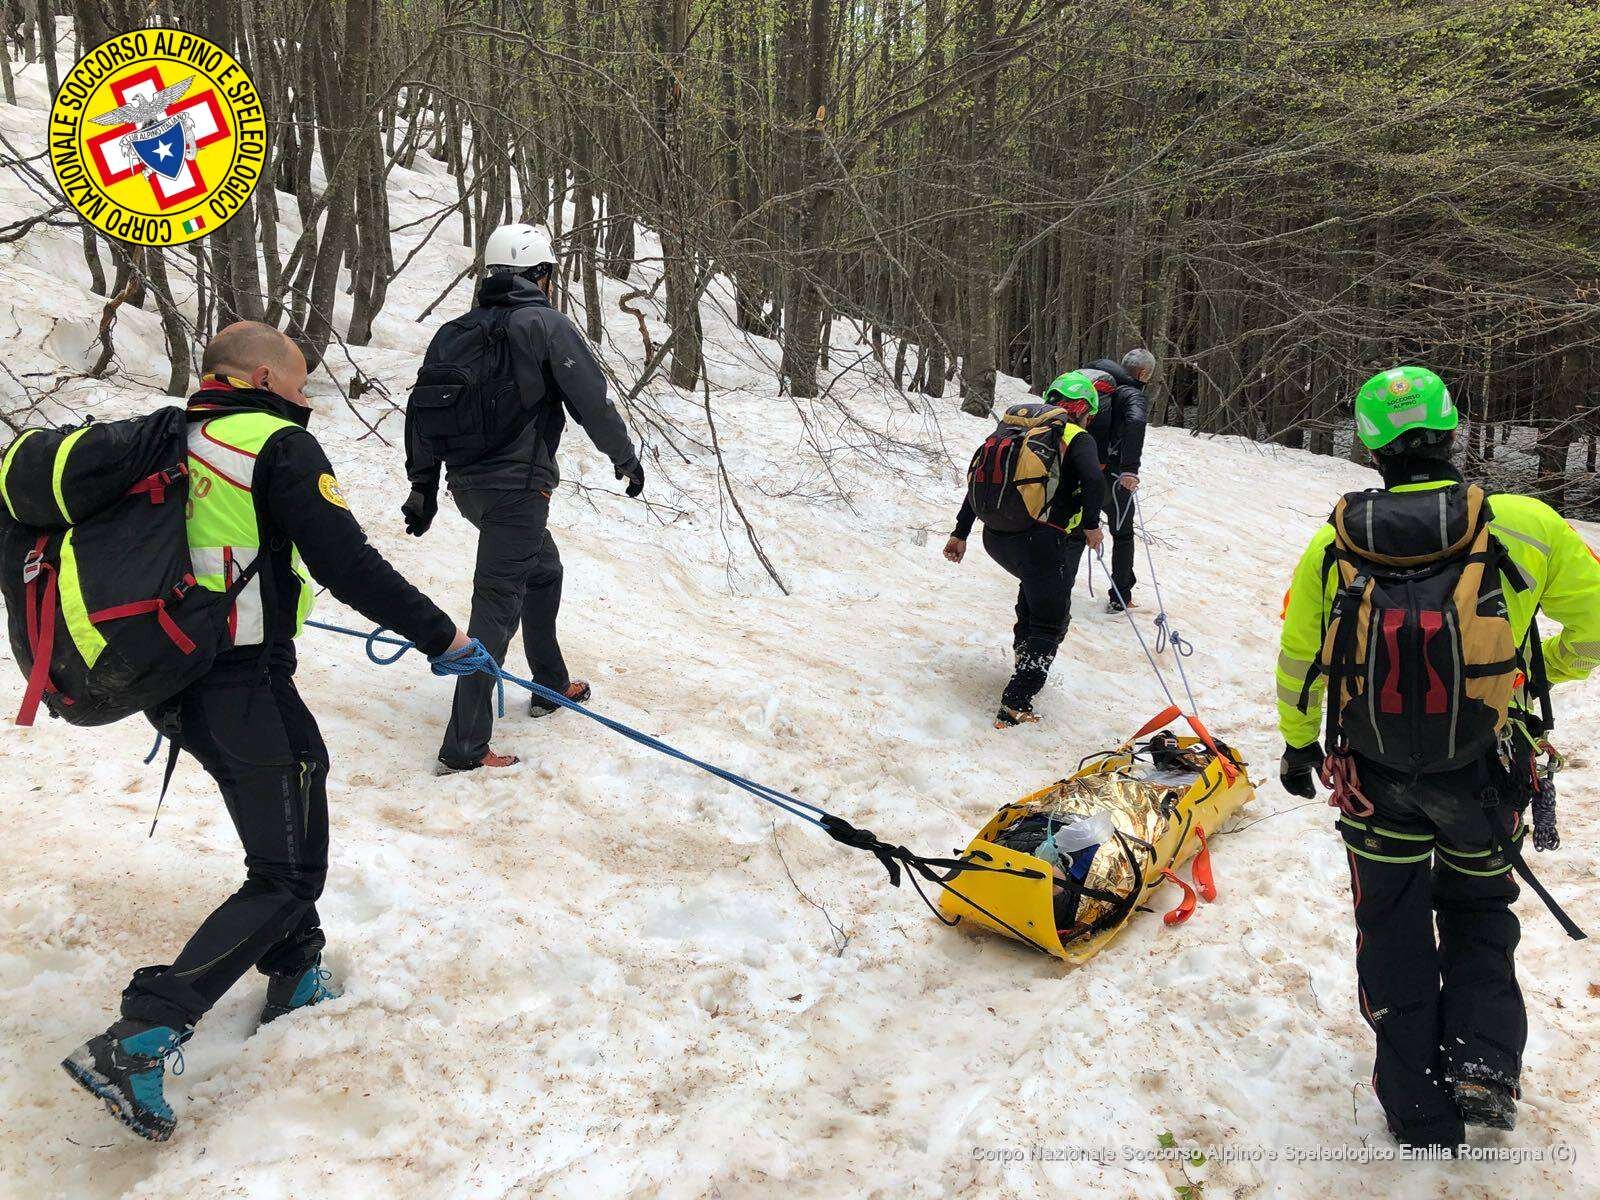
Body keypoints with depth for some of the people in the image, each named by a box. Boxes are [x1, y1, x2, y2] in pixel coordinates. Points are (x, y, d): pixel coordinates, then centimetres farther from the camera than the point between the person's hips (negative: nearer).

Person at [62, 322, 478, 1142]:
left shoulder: (177, 442, 12)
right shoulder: (280, 446, -12)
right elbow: (349, 568, -20)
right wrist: (441, 637, -13)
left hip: (175, 683, 9)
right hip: (244, 689, -9)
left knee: (301, 780, 26)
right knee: (284, 878, -2)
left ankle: (294, 981, 35)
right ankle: (136, 1041, -11)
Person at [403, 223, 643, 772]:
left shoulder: (453, 333, 12)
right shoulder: (546, 325, -8)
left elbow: (423, 412, 14)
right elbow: (592, 401, -8)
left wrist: (423, 486, 20)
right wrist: (626, 458, 7)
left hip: (466, 484, 8)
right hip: (518, 486, -8)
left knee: (544, 569, 27)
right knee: (497, 607, -8)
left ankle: (550, 686, 37)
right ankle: (465, 744, -8)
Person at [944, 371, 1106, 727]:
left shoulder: (1011, 429, 16)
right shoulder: (1076, 438, 0)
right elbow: (1091, 478, -20)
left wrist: (961, 532, 18)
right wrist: (1091, 524, -6)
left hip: (995, 538, 6)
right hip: (1043, 543, -6)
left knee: (1035, 584, 36)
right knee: (1050, 623, 10)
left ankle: (1023, 652, 41)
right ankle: (1014, 705, 0)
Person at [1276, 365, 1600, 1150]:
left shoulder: (1333, 544, -9)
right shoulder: (1523, 525, -15)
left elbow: (1297, 664, 1)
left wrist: (1297, 744, 18)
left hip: (1375, 777, 1)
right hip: (1481, 775, -1)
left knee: (1393, 932, 18)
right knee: (1477, 913, 27)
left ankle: (1420, 1110, 27)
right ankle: (1482, 1063, 17)